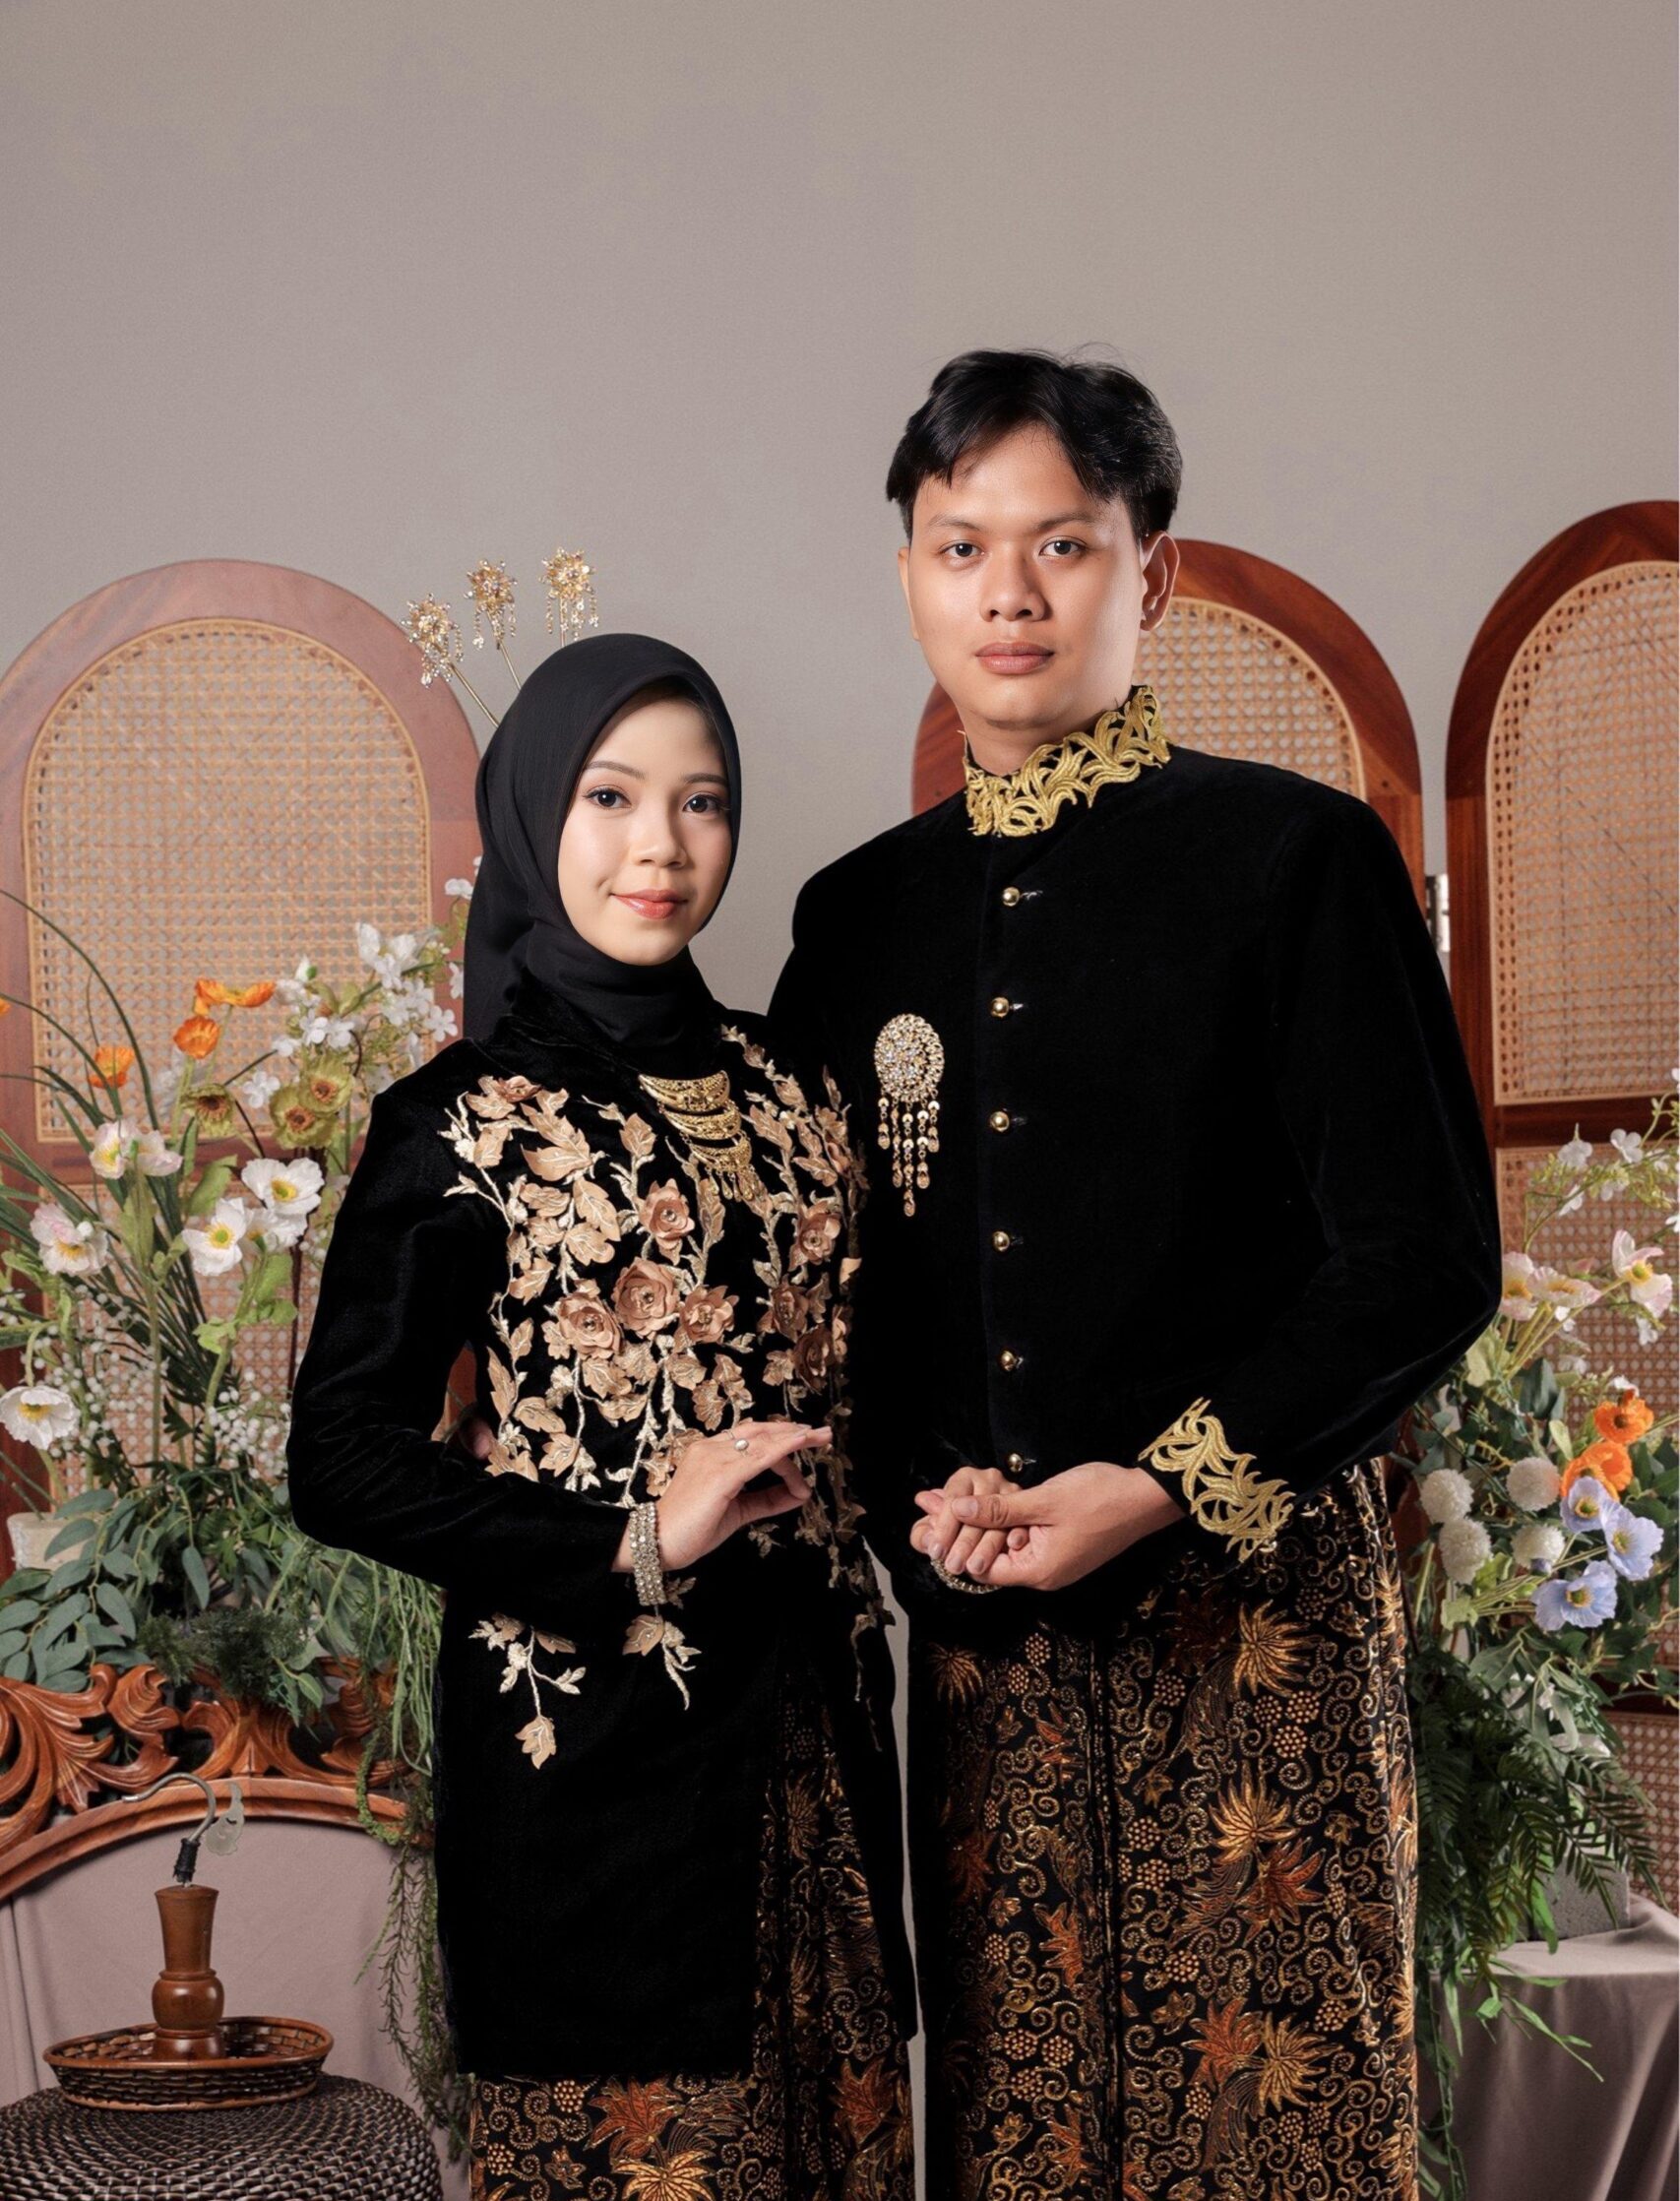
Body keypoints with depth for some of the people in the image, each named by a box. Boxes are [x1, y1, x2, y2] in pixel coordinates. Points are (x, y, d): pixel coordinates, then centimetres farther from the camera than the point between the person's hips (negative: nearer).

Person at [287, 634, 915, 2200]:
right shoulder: (465, 1119, -6)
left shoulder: (781, 1093, 10)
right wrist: (633, 1542, -16)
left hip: (800, 1717, 5)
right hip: (591, 1741, -5)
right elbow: (341, 1460, -10)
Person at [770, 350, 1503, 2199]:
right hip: (975, 1614, 4)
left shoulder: (1295, 856, -1)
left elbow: (1424, 1256, -5)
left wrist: (1163, 1488, -14)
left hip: (1252, 1596, -4)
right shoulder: (857, 915, 13)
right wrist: (917, 1502, -3)